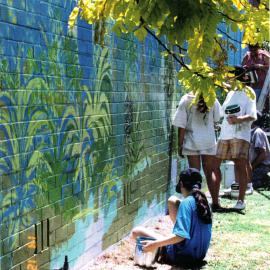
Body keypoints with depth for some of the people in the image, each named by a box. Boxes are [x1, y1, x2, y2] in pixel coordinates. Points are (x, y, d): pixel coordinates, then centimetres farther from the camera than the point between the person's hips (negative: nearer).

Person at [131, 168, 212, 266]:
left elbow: (181, 235, -28)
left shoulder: (186, 203, -20)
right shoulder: (203, 202, 2)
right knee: (172, 200, 18)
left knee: (136, 232, -5)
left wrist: (155, 244, -27)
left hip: (183, 256, -8)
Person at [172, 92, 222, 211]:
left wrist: (180, 144, 0)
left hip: (192, 142, -1)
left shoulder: (186, 100, -9)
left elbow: (181, 125, -7)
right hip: (209, 141, 1)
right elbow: (217, 119, 4)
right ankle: (215, 202, 15)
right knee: (210, 171, 13)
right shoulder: (213, 100, -7)